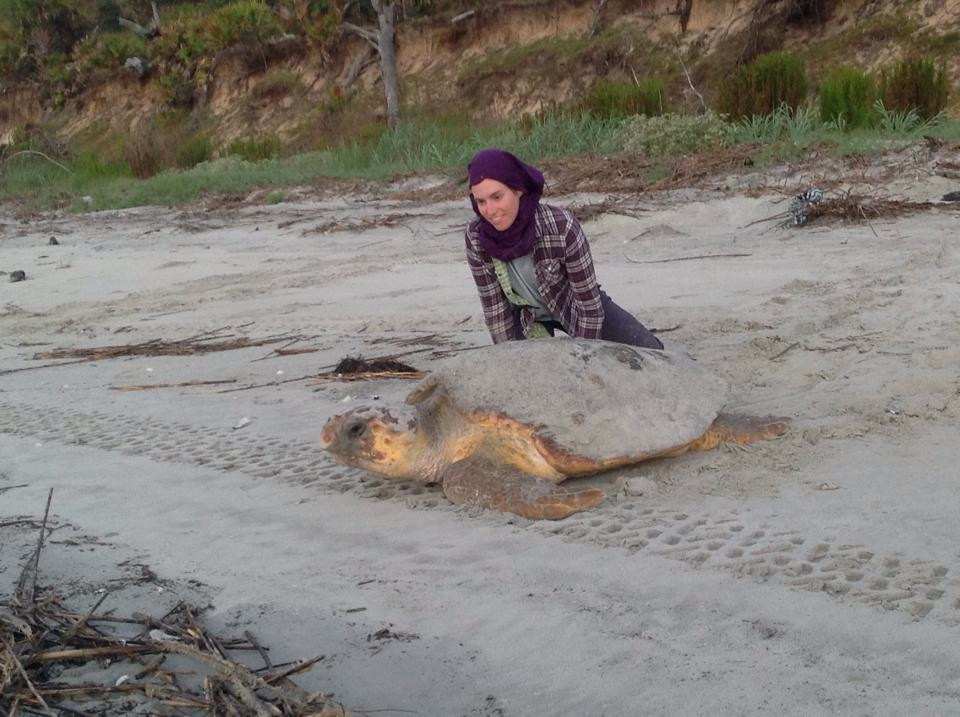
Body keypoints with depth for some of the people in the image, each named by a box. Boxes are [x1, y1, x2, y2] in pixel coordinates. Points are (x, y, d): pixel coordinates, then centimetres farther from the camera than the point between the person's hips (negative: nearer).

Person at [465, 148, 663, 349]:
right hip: (525, 316, 2)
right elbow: (494, 310, -14)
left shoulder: (561, 226, -35)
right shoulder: (476, 239, -27)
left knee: (650, 351, -13)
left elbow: (589, 302, -25)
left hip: (573, 304, -1)